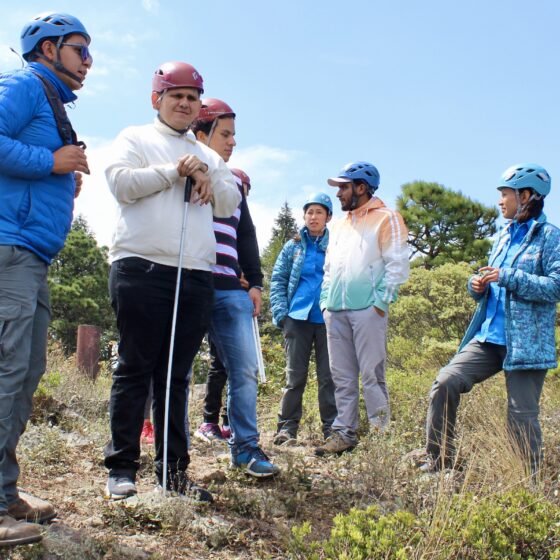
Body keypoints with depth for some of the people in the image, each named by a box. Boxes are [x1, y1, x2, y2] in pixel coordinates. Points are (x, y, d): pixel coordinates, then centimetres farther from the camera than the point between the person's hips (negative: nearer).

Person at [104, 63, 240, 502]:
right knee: (135, 368, -2)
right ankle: (122, 466, 6)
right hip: (141, 267, -4)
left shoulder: (208, 155, 26)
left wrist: (206, 177, -2)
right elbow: (122, 184, -4)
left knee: (177, 375, 5)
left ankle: (173, 468, 11)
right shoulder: (136, 138, 13)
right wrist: (175, 171, -4)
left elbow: (231, 204, 15)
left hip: (197, 275, 4)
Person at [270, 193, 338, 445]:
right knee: (295, 376, 4)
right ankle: (287, 428, 8)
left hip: (328, 318, -1)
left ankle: (331, 428, 10)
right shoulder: (293, 246, 11)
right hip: (298, 318, 1)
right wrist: (281, 312, -4)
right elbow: (277, 280, 8)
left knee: (329, 376, 3)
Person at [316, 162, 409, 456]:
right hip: (335, 311, 7)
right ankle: (344, 433, 13)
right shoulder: (340, 225, 24)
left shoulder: (386, 218, 1)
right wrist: (326, 301, 14)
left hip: (367, 310, -7)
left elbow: (397, 265, -7)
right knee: (342, 376, 7)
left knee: (371, 375, -7)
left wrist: (381, 302, -13)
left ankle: (381, 433, 1)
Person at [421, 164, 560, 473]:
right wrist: (478, 285, 2)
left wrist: (507, 277, -20)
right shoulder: (503, 236, 17)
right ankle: (439, 460, 6)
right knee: (446, 382, -7)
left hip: (526, 343, -6)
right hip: (489, 337, 6)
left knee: (521, 416, -2)